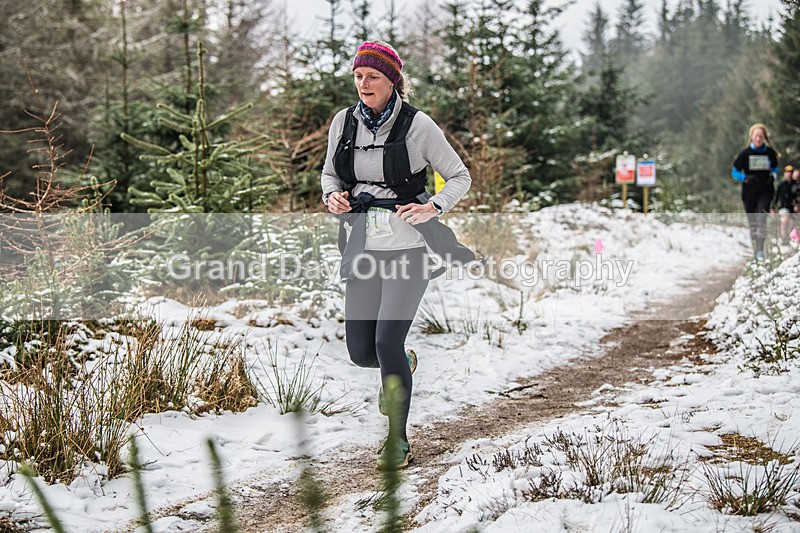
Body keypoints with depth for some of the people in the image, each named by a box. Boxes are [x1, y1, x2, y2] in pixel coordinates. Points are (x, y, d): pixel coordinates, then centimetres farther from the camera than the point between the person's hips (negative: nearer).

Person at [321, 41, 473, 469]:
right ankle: (402, 367, 41)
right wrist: (332, 196, -3)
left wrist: (434, 207, -15)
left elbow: (460, 177, 2)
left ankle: (398, 440, 4)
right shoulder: (344, 123, 5)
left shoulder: (417, 125, -7)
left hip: (407, 245, -4)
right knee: (361, 351, 3)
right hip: (362, 245, 4)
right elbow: (329, 173, 19)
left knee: (388, 341, -14)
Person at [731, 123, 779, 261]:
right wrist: (746, 178, -17)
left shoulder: (770, 152, 0)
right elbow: (734, 173, 2)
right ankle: (755, 249, 22)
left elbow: (775, 167, 18)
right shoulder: (745, 153, -3)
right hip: (749, 193, 1)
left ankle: (761, 250, -17)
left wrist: (773, 176, -4)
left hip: (765, 191, -1)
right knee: (752, 222, 7)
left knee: (761, 219, -18)